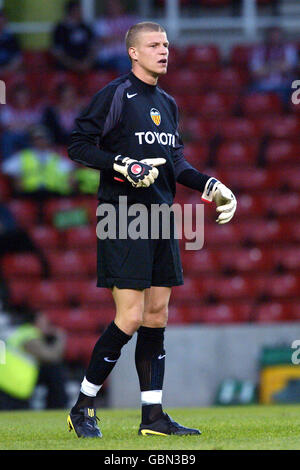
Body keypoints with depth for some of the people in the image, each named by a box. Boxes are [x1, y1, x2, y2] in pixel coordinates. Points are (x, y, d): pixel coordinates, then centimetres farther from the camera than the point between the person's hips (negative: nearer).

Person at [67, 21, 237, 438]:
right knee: (130, 318, -11)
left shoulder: (167, 103, 17)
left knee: (157, 316, 5)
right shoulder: (115, 95, -6)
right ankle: (83, 408, 2)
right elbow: (78, 145, -9)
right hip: (123, 216, -7)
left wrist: (211, 185, 13)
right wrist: (124, 166, -20)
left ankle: (153, 416, 9)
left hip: (161, 217, 7)